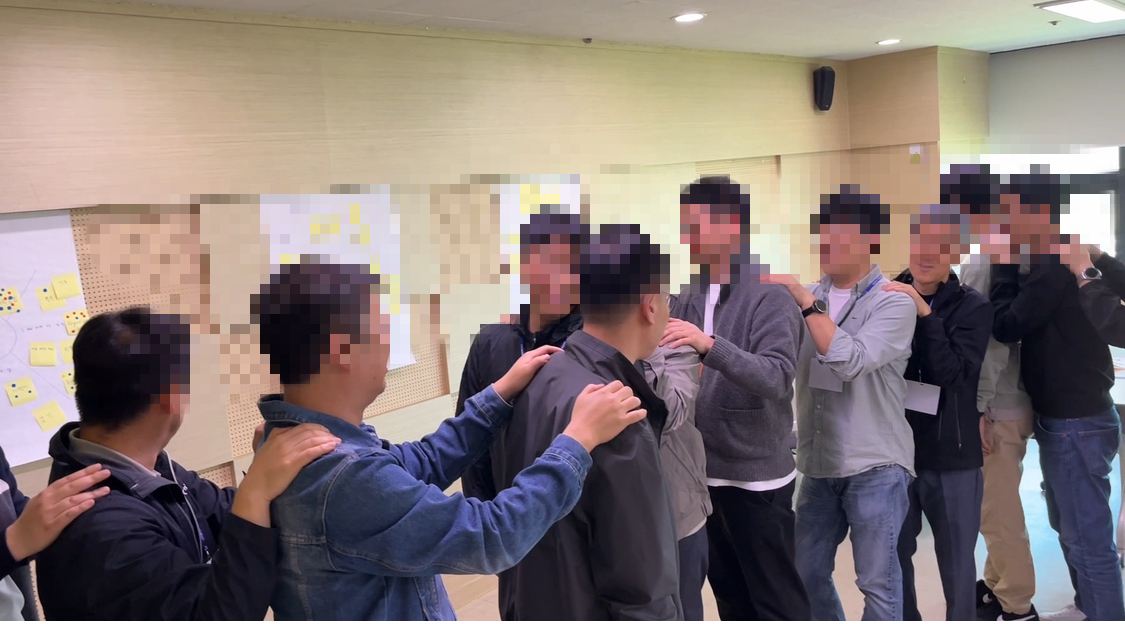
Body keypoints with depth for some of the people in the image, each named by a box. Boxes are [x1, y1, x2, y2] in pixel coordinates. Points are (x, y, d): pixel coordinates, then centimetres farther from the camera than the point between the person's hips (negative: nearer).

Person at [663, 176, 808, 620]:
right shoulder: (689, 298, 7)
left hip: (757, 475, -6)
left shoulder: (770, 296, -13)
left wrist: (710, 345, -38)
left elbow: (776, 377, -25)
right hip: (704, 471, 6)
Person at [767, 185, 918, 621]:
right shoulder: (808, 298, 7)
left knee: (877, 581, 3)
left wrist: (804, 299, -21)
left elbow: (851, 361, -23)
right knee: (807, 572, 15)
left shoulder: (894, 303, -8)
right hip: (819, 462, 5)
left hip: (874, 465, -5)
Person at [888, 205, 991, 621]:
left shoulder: (973, 307, -3)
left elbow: (951, 373, -18)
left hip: (951, 456, -1)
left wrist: (925, 314, -25)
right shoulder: (888, 297, -1)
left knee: (956, 562, 10)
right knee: (892, 556, 13)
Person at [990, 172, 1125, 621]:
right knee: (1072, 528, 23)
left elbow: (1006, 326, -18)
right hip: (1068, 417, 11)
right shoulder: (1064, 262, 10)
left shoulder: (1056, 267, -20)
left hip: (1076, 422, -11)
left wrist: (1003, 265, -10)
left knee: (1089, 538, -3)